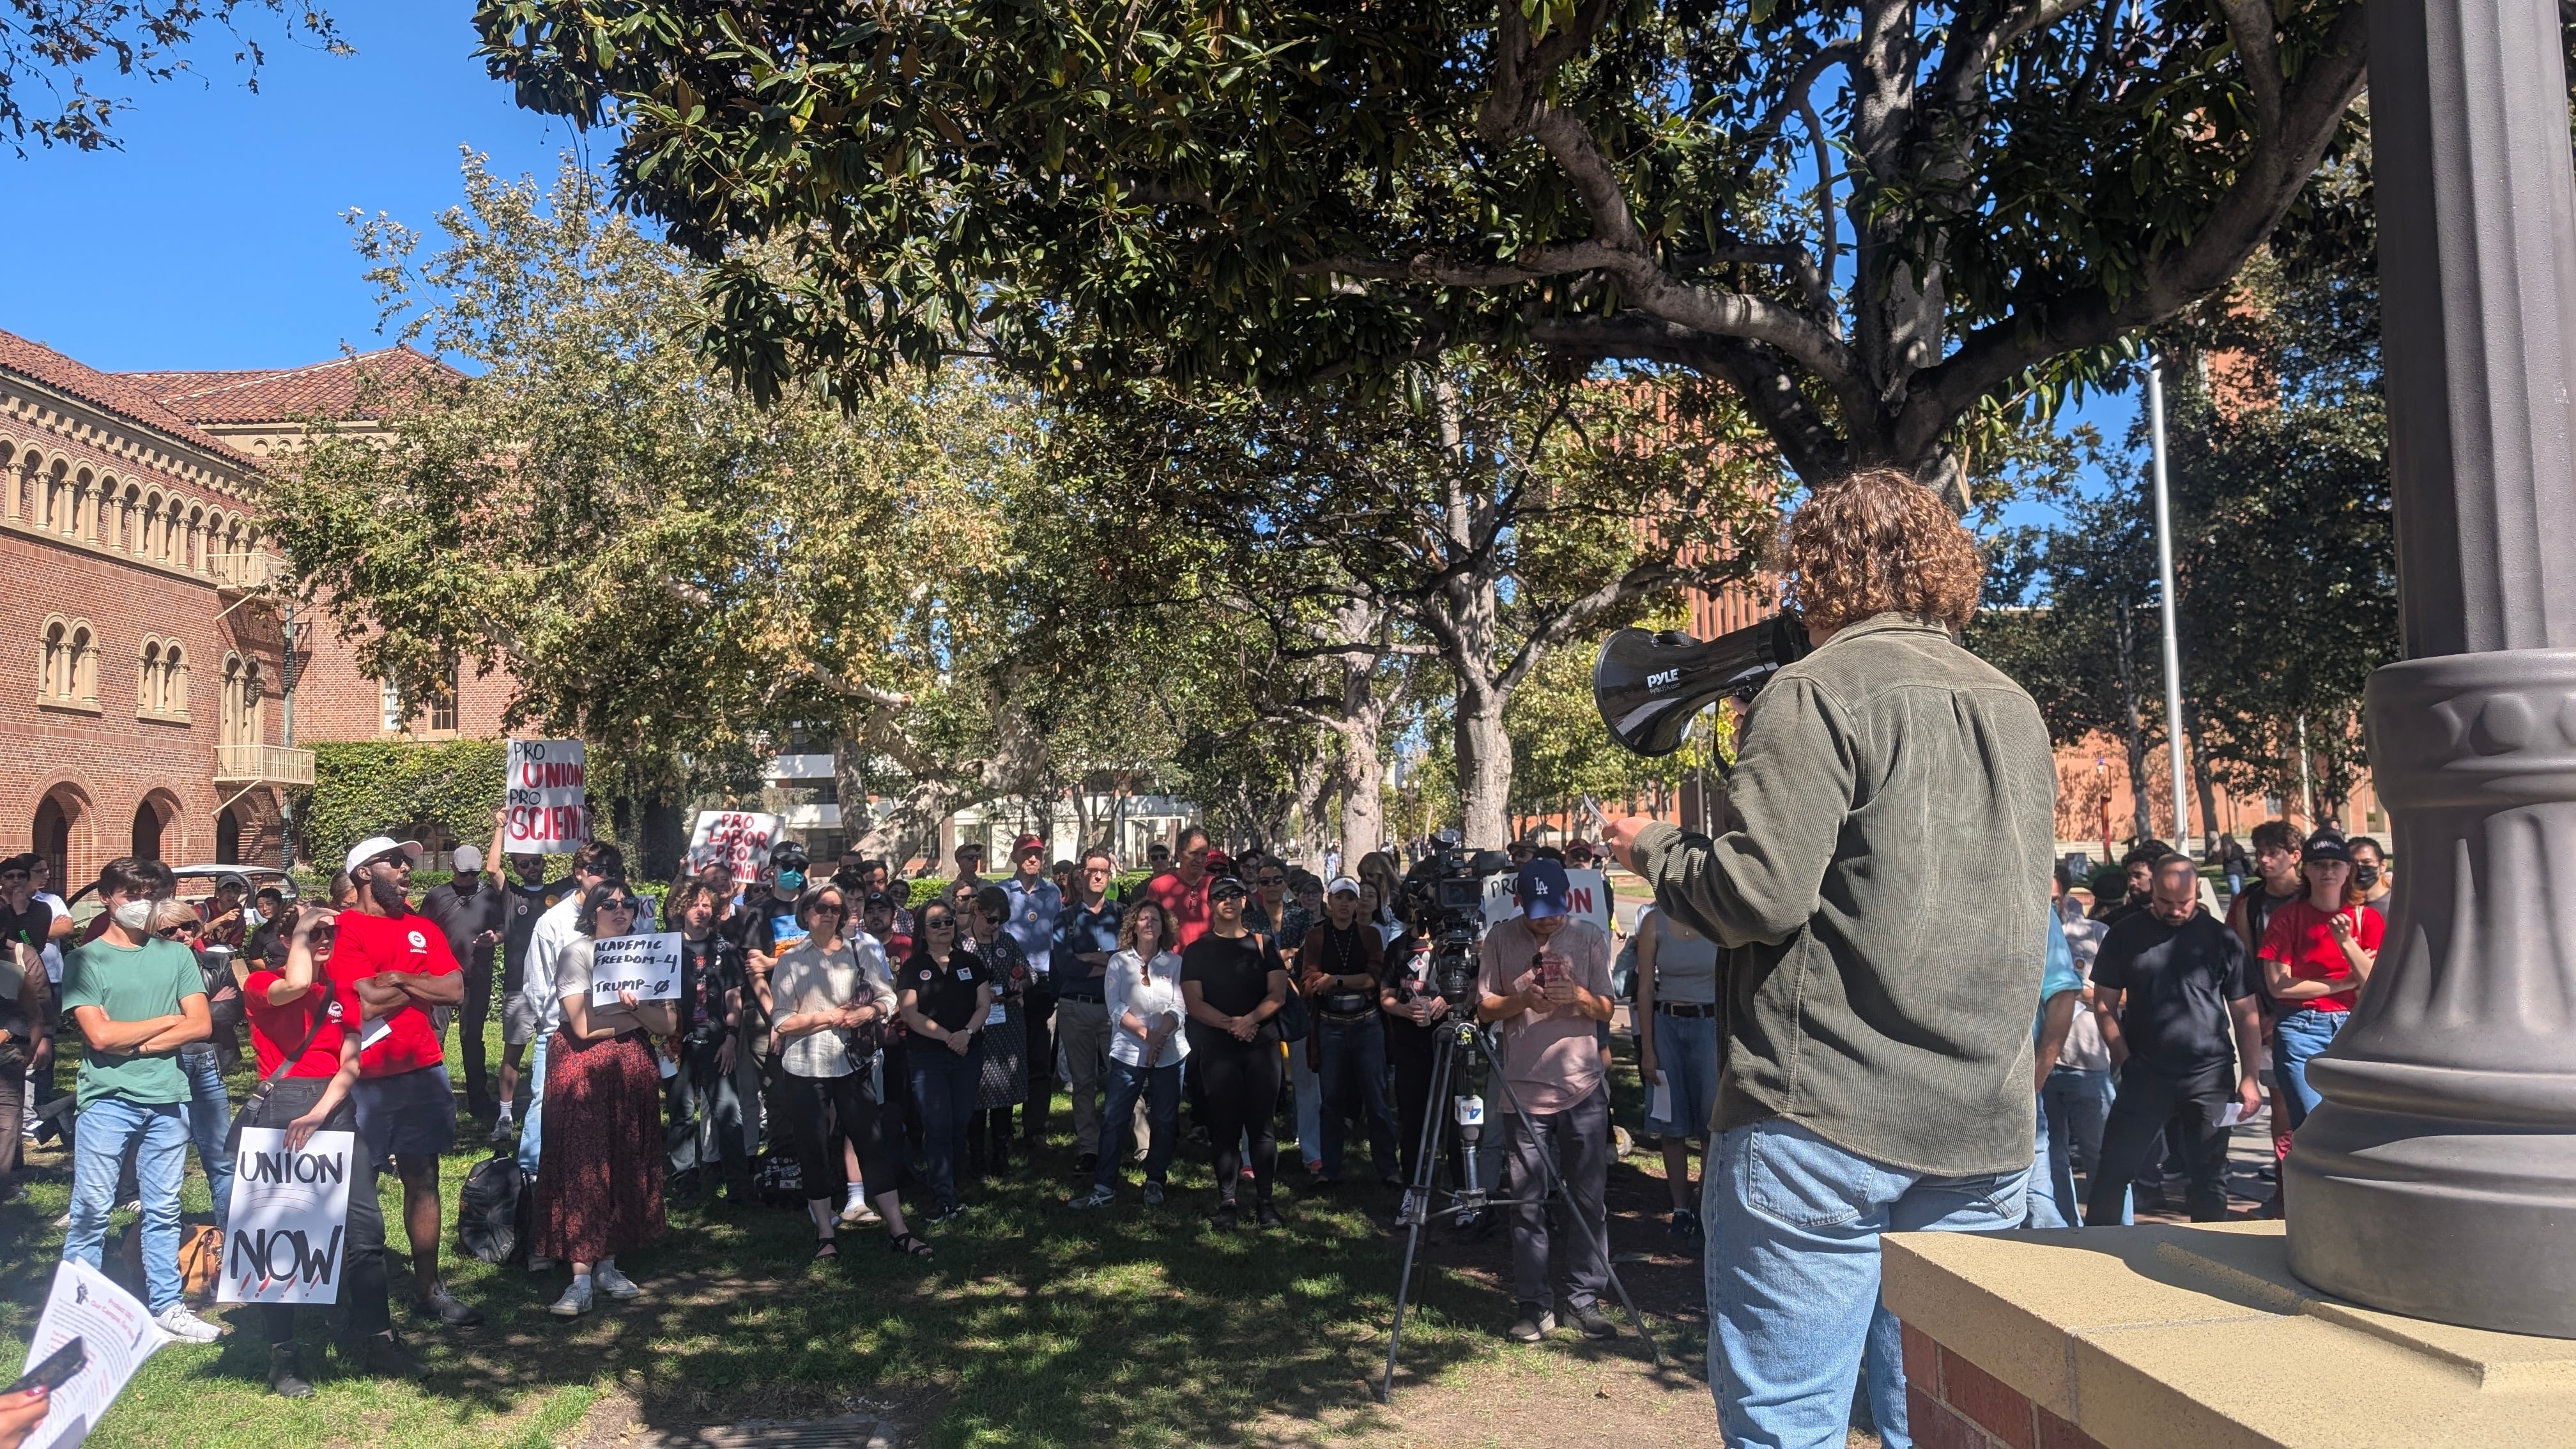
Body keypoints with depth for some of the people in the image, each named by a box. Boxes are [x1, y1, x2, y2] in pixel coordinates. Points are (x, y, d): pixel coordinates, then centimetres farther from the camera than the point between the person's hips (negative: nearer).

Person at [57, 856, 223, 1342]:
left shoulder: (176, 955, 9)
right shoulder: (85, 960, 2)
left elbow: (201, 1026, 1)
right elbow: (100, 1035, -9)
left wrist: (133, 1045, -8)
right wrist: (168, 1020, -2)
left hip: (168, 1100, 3)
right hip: (106, 1100, -3)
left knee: (163, 1210, 9)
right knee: (91, 1209, -2)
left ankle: (165, 1304, 16)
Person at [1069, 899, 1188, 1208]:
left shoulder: (1175, 963, 5)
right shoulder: (1119, 962, 4)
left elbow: (1179, 1006, -4)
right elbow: (1115, 1006, -5)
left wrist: (1161, 1036, -18)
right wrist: (1146, 1033, -14)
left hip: (1170, 1052, 1)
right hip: (1128, 1052, -1)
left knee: (1164, 1121, 6)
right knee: (1115, 1120, -2)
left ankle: (1156, 1183, 19)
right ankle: (1104, 1188, 2)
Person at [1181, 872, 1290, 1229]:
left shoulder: (1263, 945, 9)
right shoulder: (1197, 950, 7)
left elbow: (1278, 993, 0)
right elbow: (1194, 1002, -3)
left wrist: (1250, 1019, -17)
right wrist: (1230, 1024, -17)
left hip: (1262, 1043, 1)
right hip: (1217, 1048, 0)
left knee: (1261, 1123, 1)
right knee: (1226, 1126, 1)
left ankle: (1265, 1199, 7)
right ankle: (1226, 1201, 7)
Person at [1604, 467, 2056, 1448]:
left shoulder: (1819, 692, -8)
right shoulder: (2016, 710, 15)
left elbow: (1760, 894, -17)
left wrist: (1652, 852, 2)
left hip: (1824, 1123, -7)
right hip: (1984, 1132, 7)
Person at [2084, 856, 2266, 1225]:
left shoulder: (2221, 939, 4)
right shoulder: (2125, 935, 3)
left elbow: (2247, 1013, 5)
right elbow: (2104, 1004, 5)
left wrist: (2249, 1077, -1)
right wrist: (2125, 1060, -5)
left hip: (2211, 1074, 1)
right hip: (2145, 1072, 0)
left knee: (2209, 1175, 8)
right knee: (2114, 1168, -1)